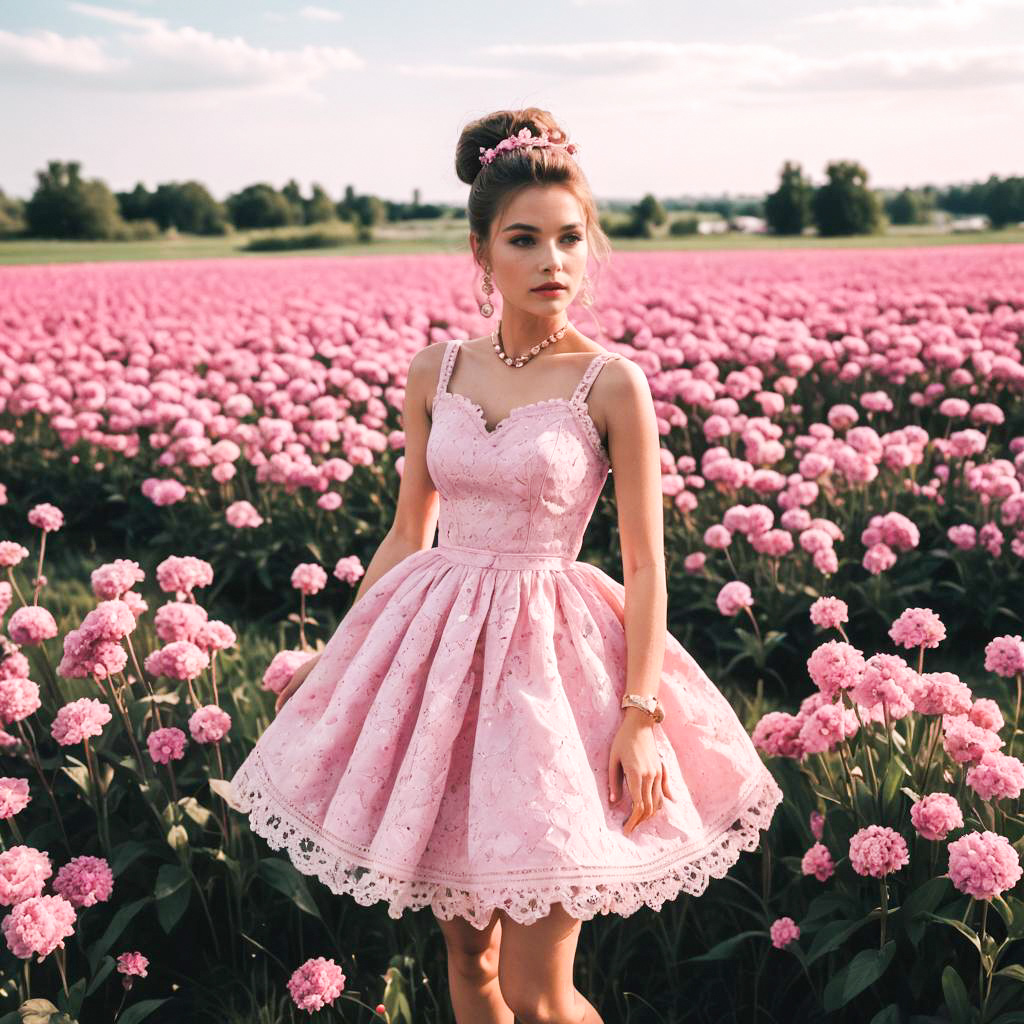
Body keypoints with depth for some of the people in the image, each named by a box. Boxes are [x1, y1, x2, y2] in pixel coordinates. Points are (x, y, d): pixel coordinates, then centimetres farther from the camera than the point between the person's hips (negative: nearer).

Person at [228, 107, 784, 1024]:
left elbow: (645, 563, -6)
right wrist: (333, 660, 13)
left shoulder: (612, 383, -7)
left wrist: (643, 712, -12)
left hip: (547, 650, -4)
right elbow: (408, 535, 11)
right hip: (436, 642, 4)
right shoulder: (435, 371, 4)